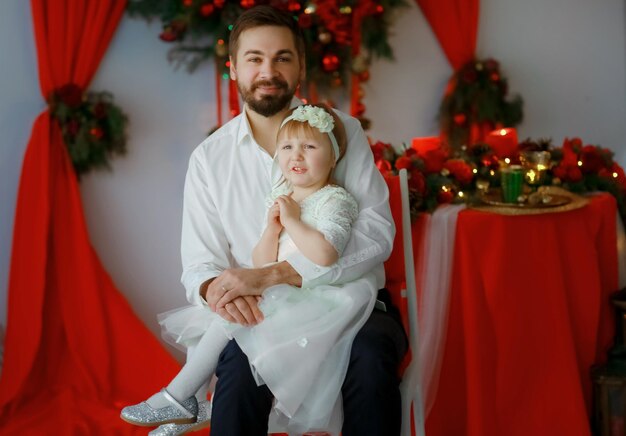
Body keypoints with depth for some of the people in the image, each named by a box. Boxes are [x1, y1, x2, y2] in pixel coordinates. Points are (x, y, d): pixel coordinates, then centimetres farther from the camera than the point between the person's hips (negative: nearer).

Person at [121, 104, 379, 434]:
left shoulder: (335, 200, -10)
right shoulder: (280, 197, 13)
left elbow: (324, 254, -32)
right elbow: (262, 266, 9)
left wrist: (292, 220, -20)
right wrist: (272, 227, -8)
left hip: (315, 297, -9)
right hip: (282, 293, 9)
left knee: (230, 314, -16)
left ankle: (178, 397, -7)